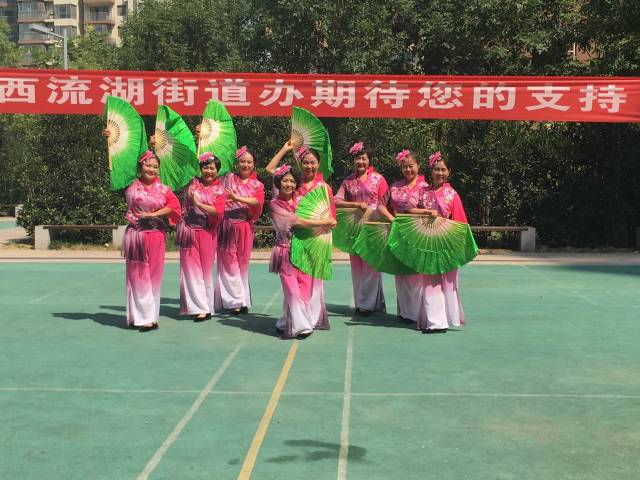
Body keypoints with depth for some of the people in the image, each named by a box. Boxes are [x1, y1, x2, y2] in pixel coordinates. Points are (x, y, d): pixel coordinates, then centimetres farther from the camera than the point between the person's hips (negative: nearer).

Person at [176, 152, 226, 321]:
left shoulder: (219, 190, 2)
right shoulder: (192, 183, 6)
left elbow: (218, 211, -12)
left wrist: (198, 203, -14)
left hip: (207, 233, -1)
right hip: (189, 231, 1)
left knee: (205, 269, 4)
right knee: (191, 268, 0)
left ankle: (205, 307, 9)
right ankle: (200, 307, 6)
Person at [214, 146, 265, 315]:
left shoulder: (257, 185, 6)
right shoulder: (227, 179, 6)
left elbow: (257, 201, -14)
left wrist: (237, 198, -27)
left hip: (245, 228, 1)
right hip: (227, 227, -1)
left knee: (242, 264, 7)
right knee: (229, 264, 0)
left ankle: (242, 300, 16)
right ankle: (236, 301, 5)